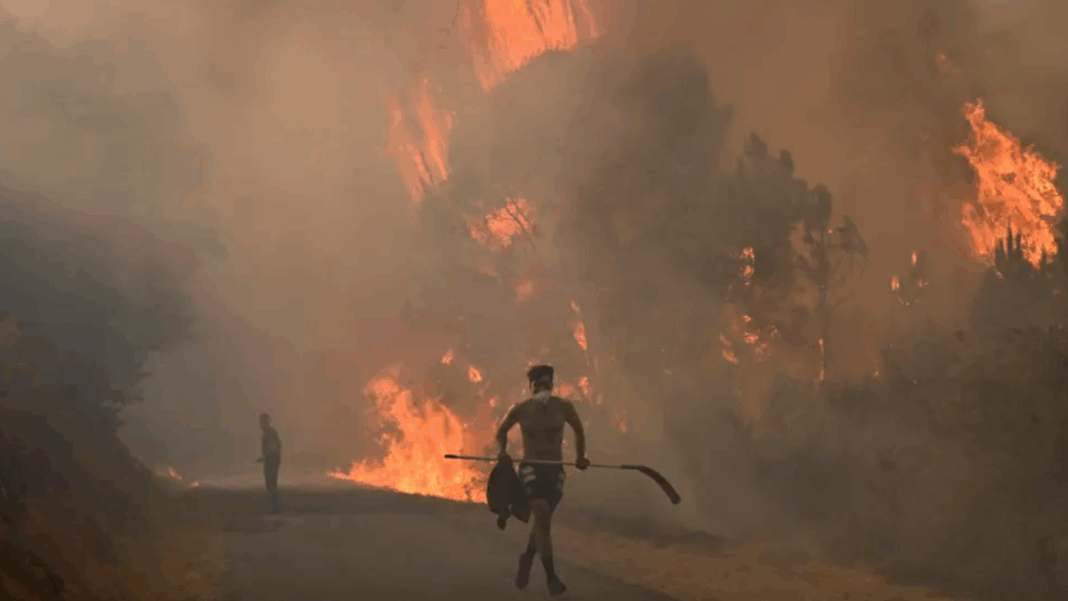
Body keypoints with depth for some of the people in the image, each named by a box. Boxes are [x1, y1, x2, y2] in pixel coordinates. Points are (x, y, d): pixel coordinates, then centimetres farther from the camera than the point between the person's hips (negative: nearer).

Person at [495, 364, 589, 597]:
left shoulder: (563, 407, -4)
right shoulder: (520, 409, -6)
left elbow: (579, 430, 14)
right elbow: (502, 431, 11)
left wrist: (580, 456, 5)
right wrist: (503, 451, -7)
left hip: (555, 471, 3)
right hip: (531, 469, -3)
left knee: (542, 521, 17)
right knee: (543, 519, -20)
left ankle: (527, 558, 47)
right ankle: (551, 577, -16)